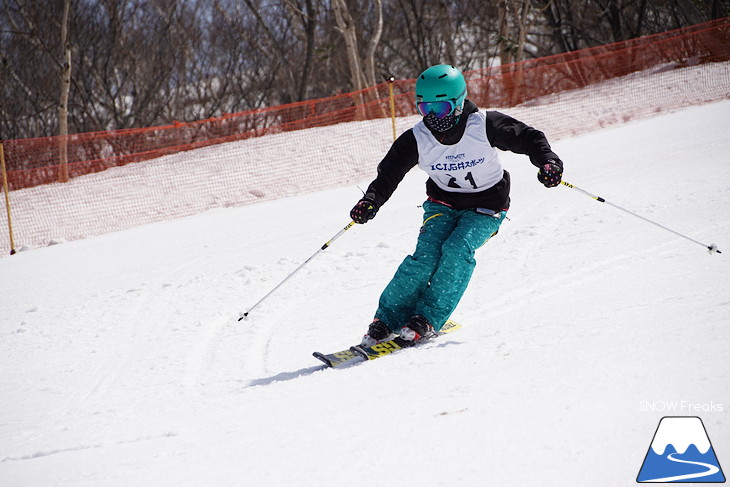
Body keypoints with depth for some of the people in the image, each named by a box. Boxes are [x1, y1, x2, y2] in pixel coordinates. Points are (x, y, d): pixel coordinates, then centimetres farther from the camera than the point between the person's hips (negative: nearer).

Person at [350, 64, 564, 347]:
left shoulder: (485, 126, -20)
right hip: (442, 204, 2)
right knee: (426, 254, -20)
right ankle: (387, 319, -11)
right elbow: (389, 174, -8)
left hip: (486, 208, -2)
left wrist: (547, 162, -30)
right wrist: (371, 201, -26)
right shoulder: (416, 139, -14)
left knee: (457, 249, -27)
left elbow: (528, 138, -12)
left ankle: (428, 319, -18)